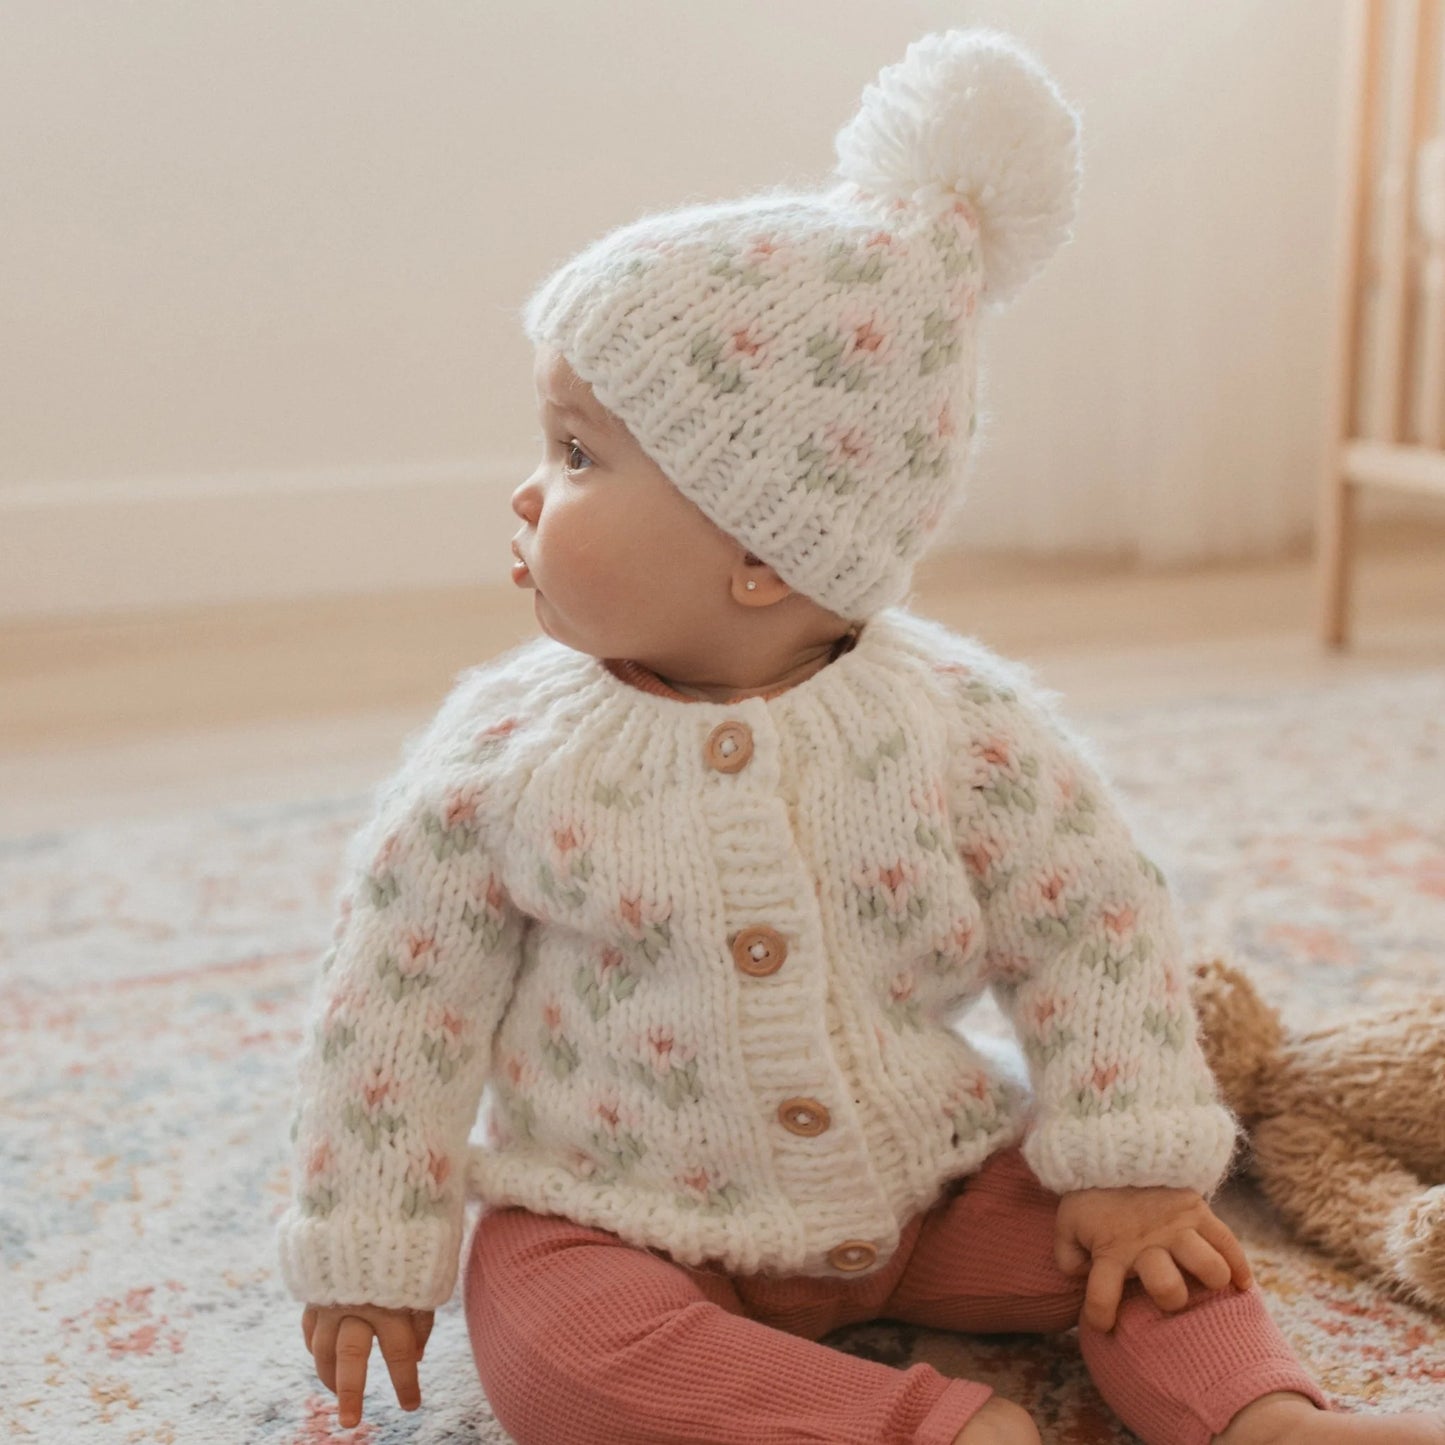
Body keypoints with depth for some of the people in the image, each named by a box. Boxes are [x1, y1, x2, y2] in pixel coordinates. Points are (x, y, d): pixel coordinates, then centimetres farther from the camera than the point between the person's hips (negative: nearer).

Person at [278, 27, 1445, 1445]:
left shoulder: (962, 725, -14)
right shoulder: (502, 759, -13)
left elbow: (1096, 931, -4)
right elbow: (392, 1001, -5)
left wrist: (1130, 1169, -8)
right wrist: (371, 1256, -3)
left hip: (927, 1187, 1)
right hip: (618, 1224, -1)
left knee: (1129, 1237, -14)